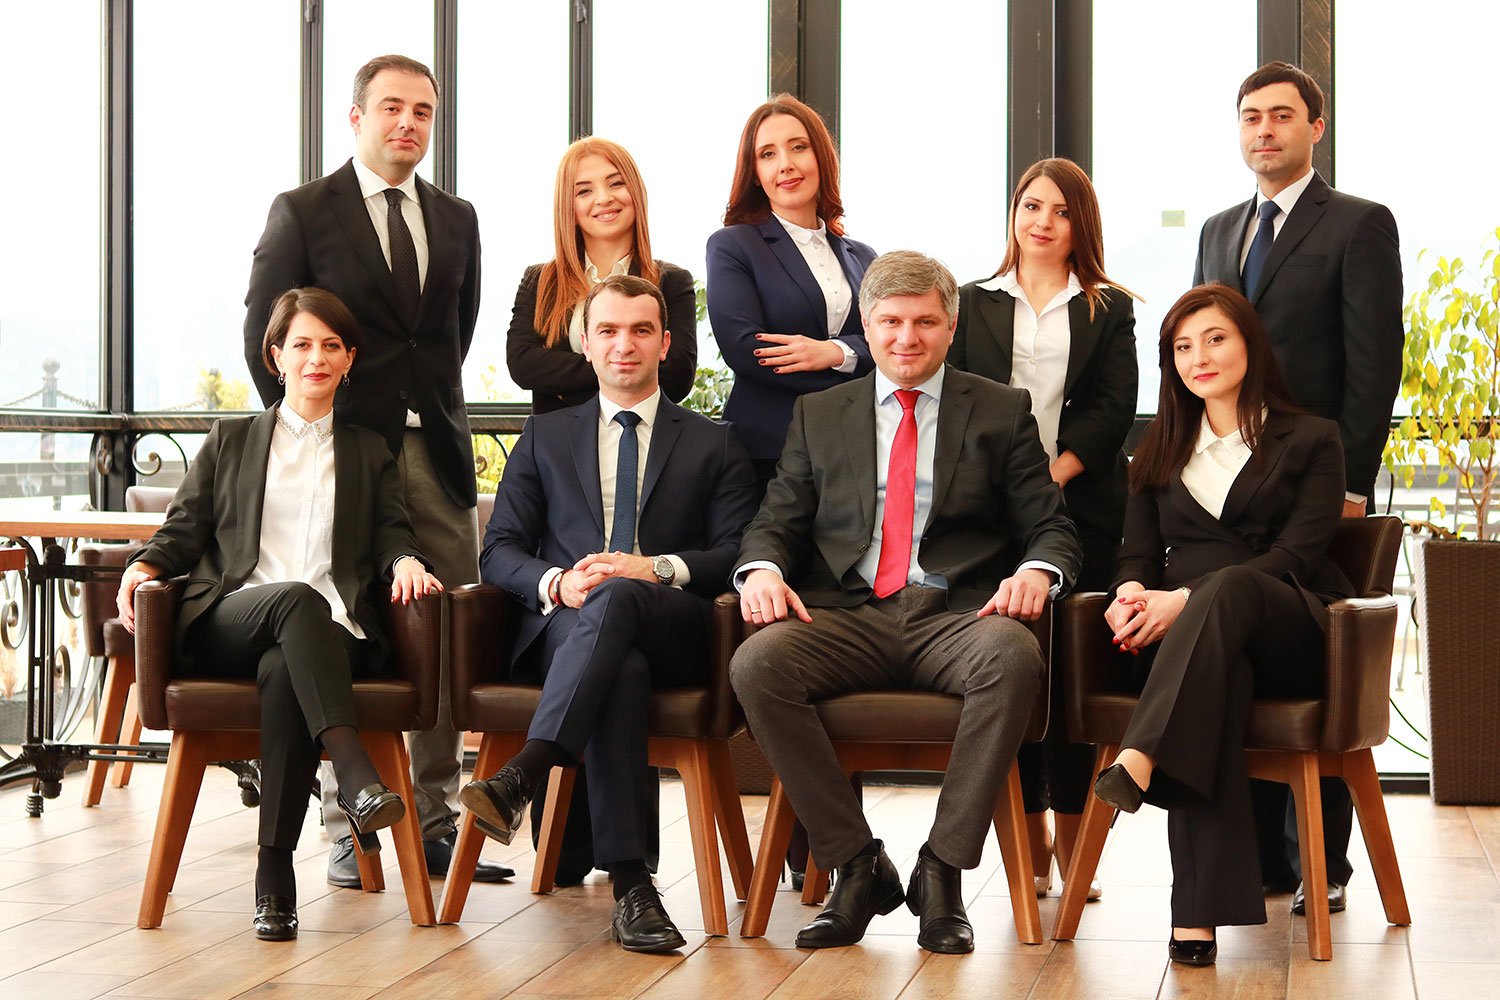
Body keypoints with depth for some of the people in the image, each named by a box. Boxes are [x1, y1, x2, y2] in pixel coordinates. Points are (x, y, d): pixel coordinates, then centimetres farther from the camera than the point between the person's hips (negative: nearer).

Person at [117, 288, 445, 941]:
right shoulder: (231, 441, 27)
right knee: (299, 600, -38)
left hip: (332, 634, 0)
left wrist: (406, 561, -8)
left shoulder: (369, 454, 29)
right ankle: (355, 776, -56)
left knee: (283, 673, -38)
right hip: (228, 625, 0)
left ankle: (275, 874, -41)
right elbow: (182, 531, 19)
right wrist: (144, 566, -4)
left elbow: (393, 536, 16)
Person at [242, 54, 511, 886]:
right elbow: (262, 333, 1)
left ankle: (435, 821, 9)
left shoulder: (455, 220, 14)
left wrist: (432, 405, 14)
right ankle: (347, 827, 6)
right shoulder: (303, 213, 0)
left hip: (436, 450, 4)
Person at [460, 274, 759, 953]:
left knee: (616, 597, -40)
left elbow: (741, 554, 7)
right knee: (621, 667, -39)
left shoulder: (713, 446, 21)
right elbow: (499, 552, 14)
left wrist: (658, 569, -13)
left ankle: (521, 776, -53)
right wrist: (555, 583, -10)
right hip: (562, 629, 1)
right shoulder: (545, 438, 24)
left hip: (676, 634, 0)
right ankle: (629, 884, -49)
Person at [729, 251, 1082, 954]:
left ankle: (941, 873, -24)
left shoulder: (1002, 412, 16)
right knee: (755, 664, -30)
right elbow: (777, 521, 16)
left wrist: (1036, 572, -14)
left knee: (1013, 657, -37)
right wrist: (762, 568, -9)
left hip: (958, 616, -1)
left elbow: (1052, 526, 10)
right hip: (845, 618, 2)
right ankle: (857, 867, -18)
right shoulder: (819, 415, 20)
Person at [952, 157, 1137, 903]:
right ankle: (1029, 844, 3)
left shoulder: (1108, 309, 11)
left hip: (1080, 505, -1)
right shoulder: (974, 304, 14)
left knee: (1071, 669, -3)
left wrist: (1054, 474, -11)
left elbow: (1113, 409, 1)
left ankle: (1071, 842, 2)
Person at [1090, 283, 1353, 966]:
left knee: (1227, 588, -39)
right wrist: (1132, 593, -11)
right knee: (1219, 673, -38)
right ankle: (1199, 914, -51)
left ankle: (1138, 764, -60)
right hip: (1185, 635, 2)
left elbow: (1295, 554, -3)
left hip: (1290, 626, -2)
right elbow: (1138, 552, 16)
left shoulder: (1309, 440, 11)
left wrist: (1188, 599, -18)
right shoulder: (1160, 452, 25)